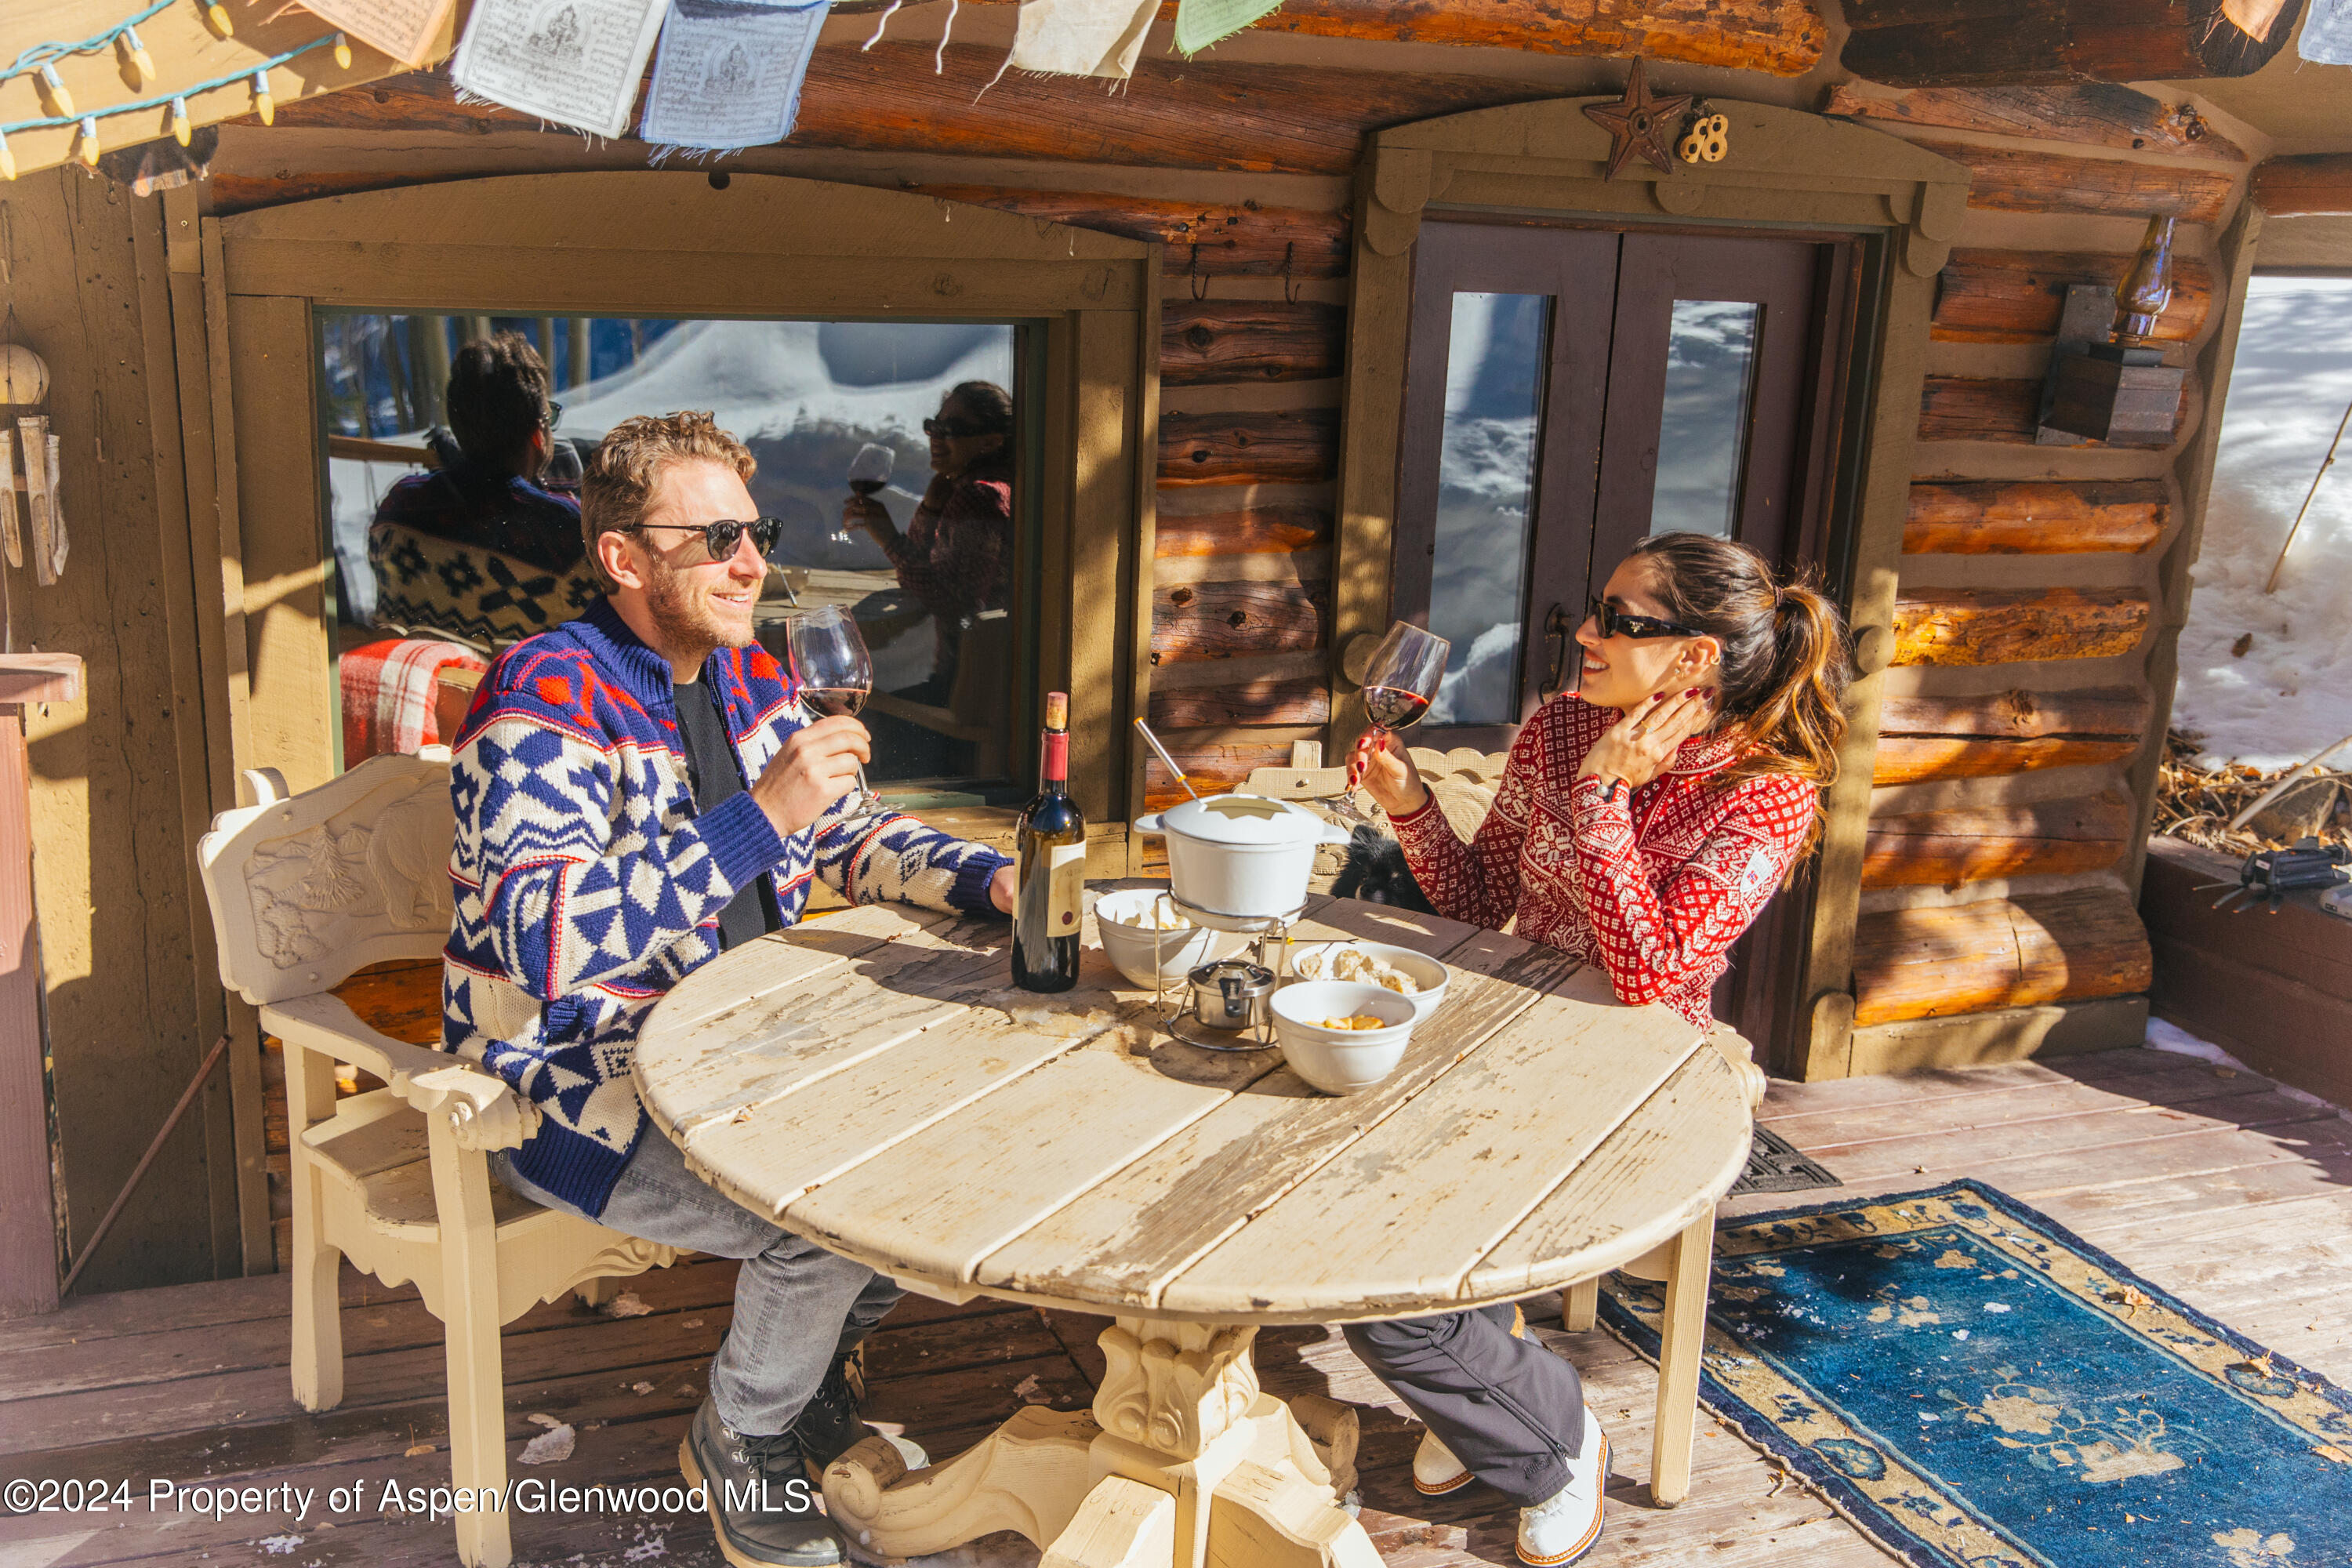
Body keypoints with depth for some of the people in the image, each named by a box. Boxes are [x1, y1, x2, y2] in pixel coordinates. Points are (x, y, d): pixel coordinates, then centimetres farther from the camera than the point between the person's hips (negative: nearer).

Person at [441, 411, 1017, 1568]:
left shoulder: (750, 679, 6)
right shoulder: (544, 701, -20)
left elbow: (849, 840, 16)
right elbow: (540, 937, -34)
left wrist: (986, 879, -3)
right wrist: (758, 818, -39)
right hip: (575, 1084, -8)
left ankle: (812, 1378, 23)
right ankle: (739, 1443, 8)